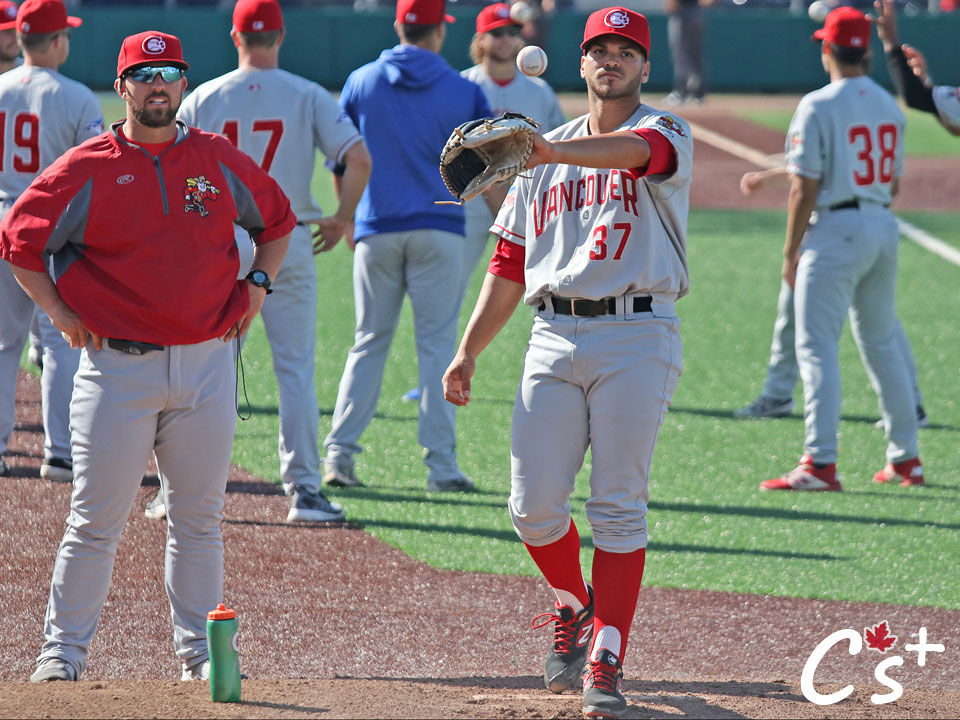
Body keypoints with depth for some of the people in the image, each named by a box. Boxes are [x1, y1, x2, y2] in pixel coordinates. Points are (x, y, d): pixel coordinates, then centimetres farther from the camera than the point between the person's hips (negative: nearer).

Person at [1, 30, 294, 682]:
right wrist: (60, 312, -1)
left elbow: (277, 221, 23)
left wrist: (258, 284, 9)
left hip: (206, 363, 3)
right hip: (118, 362, -3)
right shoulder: (87, 168, -2)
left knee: (199, 518, 8)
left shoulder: (221, 161, 7)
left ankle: (199, 653, 15)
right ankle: (63, 651, 4)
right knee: (96, 518, -3)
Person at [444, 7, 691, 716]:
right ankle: (573, 606, 25)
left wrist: (555, 152, -43)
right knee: (535, 505, -2)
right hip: (554, 339, 4)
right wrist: (468, 352, 11)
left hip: (637, 338, -4)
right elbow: (510, 265, 19)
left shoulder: (666, 134, 2)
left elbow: (634, 149, -25)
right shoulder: (544, 157, 19)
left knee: (618, 508, -7)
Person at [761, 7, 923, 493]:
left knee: (817, 346, -7)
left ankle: (820, 463, -15)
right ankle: (905, 458, 20)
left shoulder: (818, 107, -12)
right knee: (881, 344, 17)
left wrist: (790, 253, -8)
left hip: (835, 231, -7)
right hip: (884, 227, 7)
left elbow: (805, 187, -14)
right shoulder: (889, 105, 10)